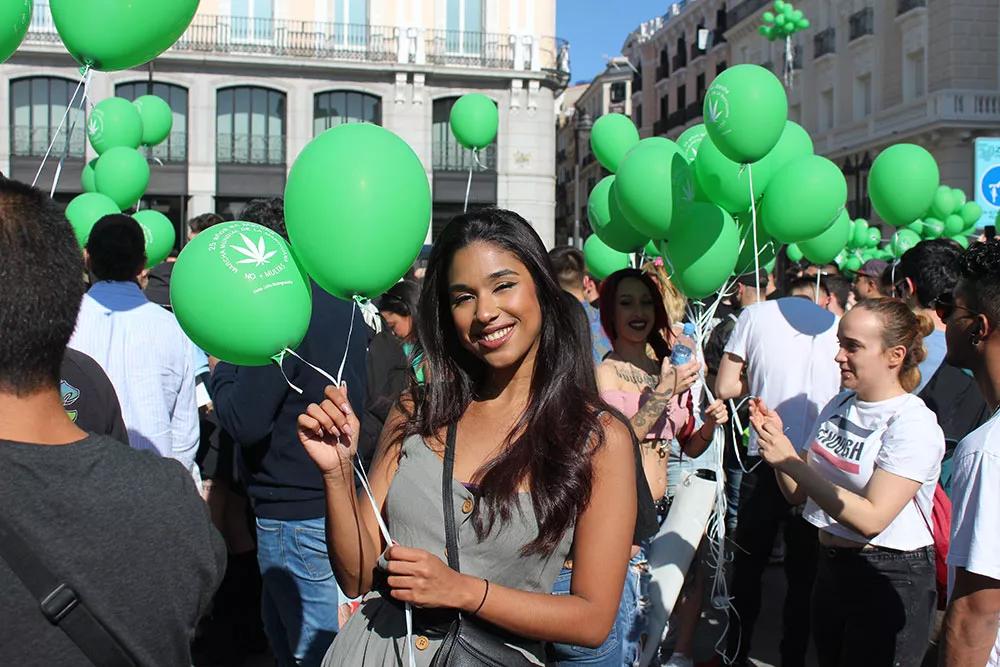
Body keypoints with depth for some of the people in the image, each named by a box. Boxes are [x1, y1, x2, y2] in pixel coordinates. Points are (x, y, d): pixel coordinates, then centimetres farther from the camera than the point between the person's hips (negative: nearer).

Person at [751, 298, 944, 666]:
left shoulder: (913, 425, -17)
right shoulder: (840, 405, 4)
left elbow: (870, 519, -25)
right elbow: (798, 493, 6)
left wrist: (790, 461, -26)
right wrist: (777, 440, -11)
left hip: (891, 581, -7)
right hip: (832, 567, 7)